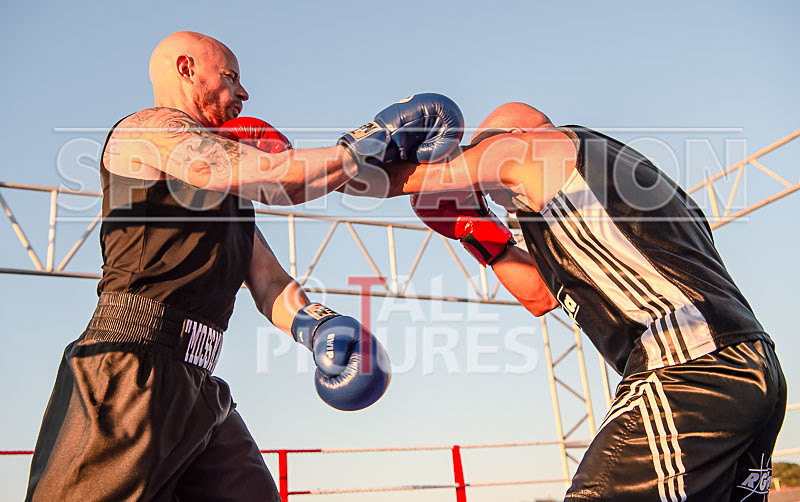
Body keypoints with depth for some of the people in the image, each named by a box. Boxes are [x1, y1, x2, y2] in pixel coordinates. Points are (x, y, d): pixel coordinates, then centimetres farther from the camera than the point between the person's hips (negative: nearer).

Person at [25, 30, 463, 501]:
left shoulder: (228, 188, 26)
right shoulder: (149, 127, 0)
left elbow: (268, 280, 16)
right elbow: (271, 178, -15)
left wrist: (316, 326, -4)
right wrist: (365, 148, -4)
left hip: (198, 387, 9)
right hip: (132, 374, -9)